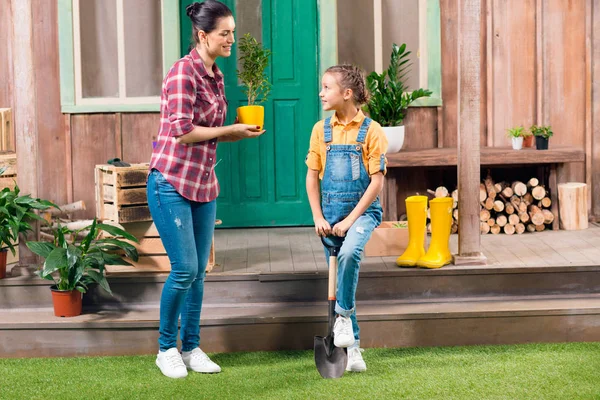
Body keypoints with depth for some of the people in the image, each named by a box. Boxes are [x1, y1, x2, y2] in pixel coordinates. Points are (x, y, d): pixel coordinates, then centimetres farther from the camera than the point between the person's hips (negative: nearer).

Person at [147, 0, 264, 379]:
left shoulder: (216, 76, 10)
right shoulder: (183, 72, -15)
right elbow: (182, 131, -20)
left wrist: (239, 131, 0)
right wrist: (229, 131, -12)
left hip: (204, 184, 8)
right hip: (172, 183, -8)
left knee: (199, 270, 9)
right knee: (184, 269, -7)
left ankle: (191, 348, 19)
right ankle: (166, 348, 10)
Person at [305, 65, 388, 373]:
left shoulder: (371, 131, -8)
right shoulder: (321, 129, 4)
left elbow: (377, 181, -10)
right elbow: (312, 176, 8)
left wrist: (350, 220, -15)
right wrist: (318, 217, -2)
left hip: (362, 210, -4)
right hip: (331, 212, 4)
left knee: (349, 252, -33)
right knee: (337, 278, 5)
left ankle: (344, 315, -15)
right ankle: (352, 347, 15)